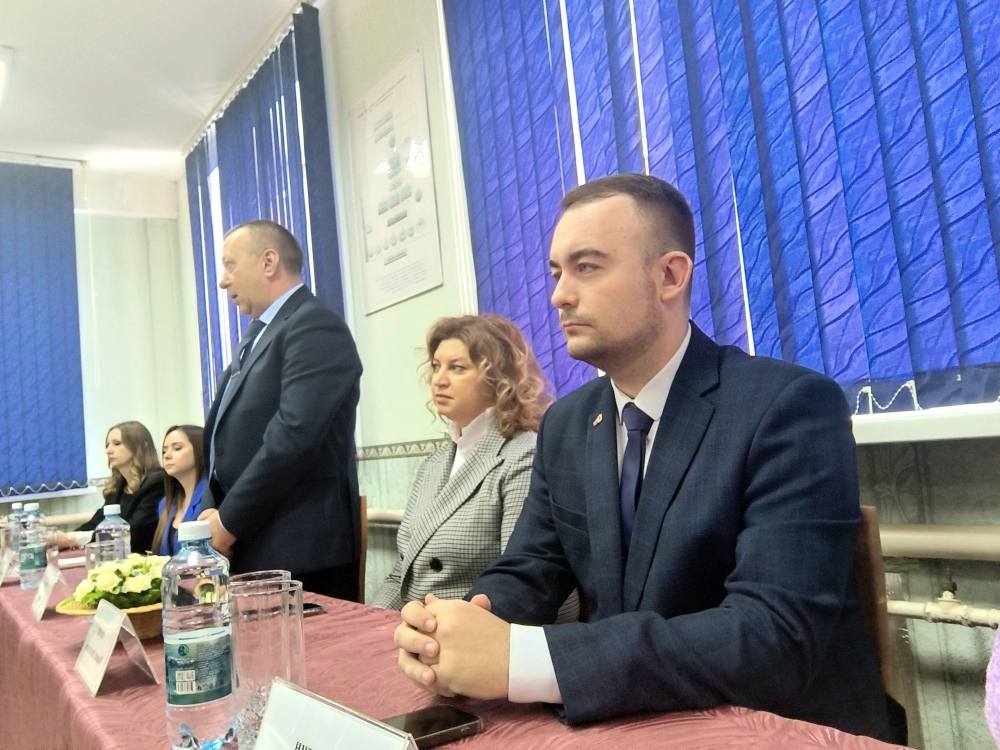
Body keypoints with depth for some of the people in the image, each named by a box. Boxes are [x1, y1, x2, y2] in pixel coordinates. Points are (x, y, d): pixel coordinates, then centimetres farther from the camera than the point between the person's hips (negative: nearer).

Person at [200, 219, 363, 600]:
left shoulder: (315, 326, -11)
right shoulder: (260, 334, 19)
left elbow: (294, 435, -21)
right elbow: (227, 434, 18)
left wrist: (229, 520, -13)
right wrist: (212, 510, 4)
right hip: (252, 548, 8)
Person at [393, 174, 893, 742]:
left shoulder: (791, 407, -17)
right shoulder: (565, 426, 2)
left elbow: (779, 635, -26)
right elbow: (528, 573, 4)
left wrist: (517, 660, -32)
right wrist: (448, 633, -18)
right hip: (635, 720, 4)